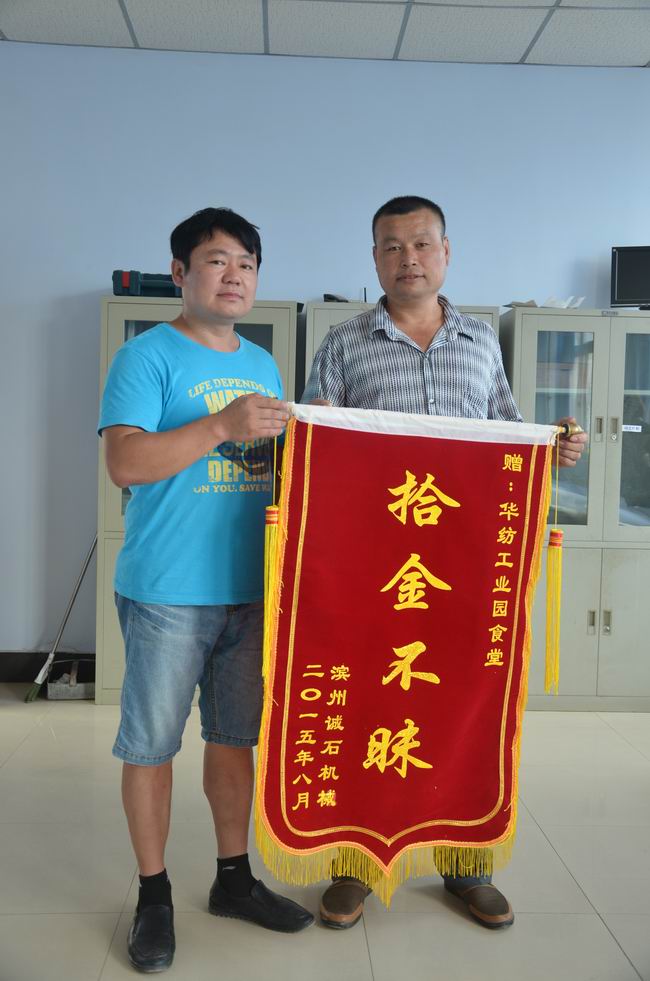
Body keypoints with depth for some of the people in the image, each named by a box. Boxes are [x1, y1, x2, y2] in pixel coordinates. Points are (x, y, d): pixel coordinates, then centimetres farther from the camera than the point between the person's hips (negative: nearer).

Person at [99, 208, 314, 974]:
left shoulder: (263, 366, 15)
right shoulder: (148, 356, -5)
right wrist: (222, 426, -24)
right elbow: (125, 462, -17)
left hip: (248, 587, 6)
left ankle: (233, 879, 32)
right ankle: (153, 895, 24)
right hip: (167, 590, -5)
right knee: (151, 743, 6)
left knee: (233, 737, 16)